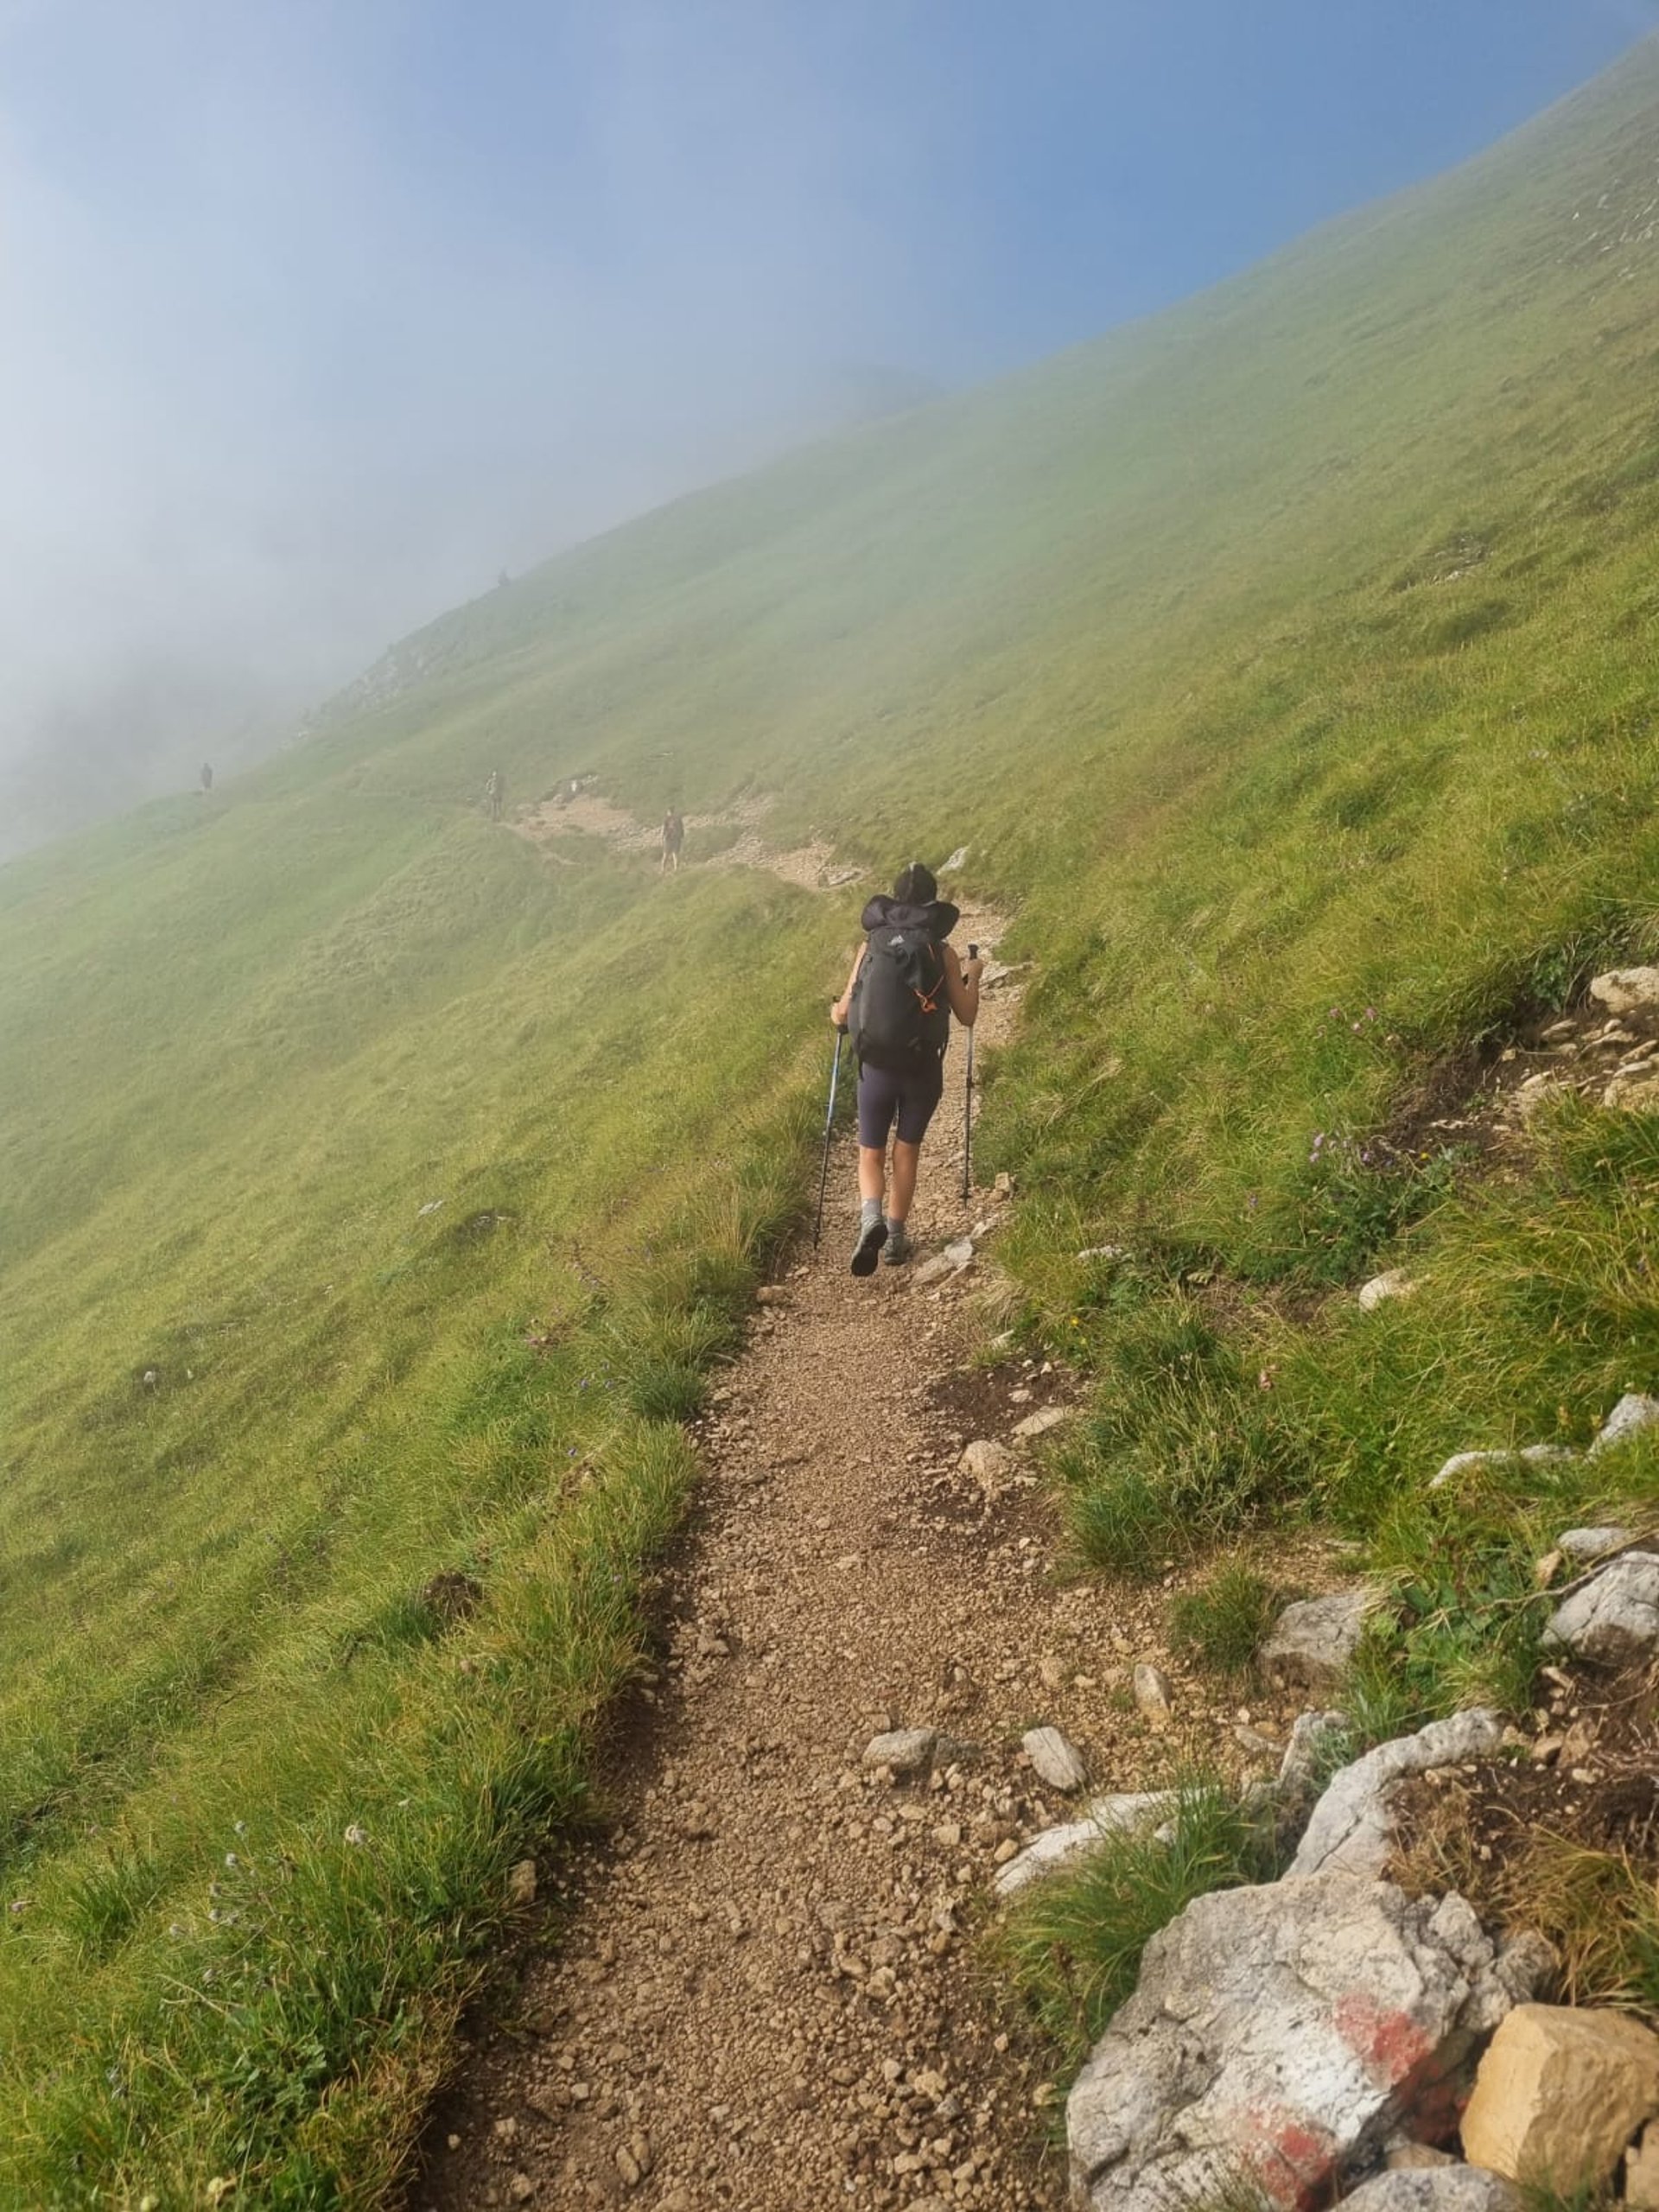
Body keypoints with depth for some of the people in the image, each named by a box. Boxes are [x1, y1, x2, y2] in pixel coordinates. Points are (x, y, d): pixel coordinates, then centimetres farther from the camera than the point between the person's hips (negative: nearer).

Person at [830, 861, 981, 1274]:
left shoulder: (871, 944, -1)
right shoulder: (942, 951, -3)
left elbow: (843, 1013, -1)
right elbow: (967, 1017, 1)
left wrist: (837, 1013, 22)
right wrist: (973, 976, 18)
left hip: (876, 1066, 0)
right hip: (923, 1068, 0)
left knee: (871, 1153, 12)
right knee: (907, 1150, 18)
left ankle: (871, 1216, -16)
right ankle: (897, 1236, 20)